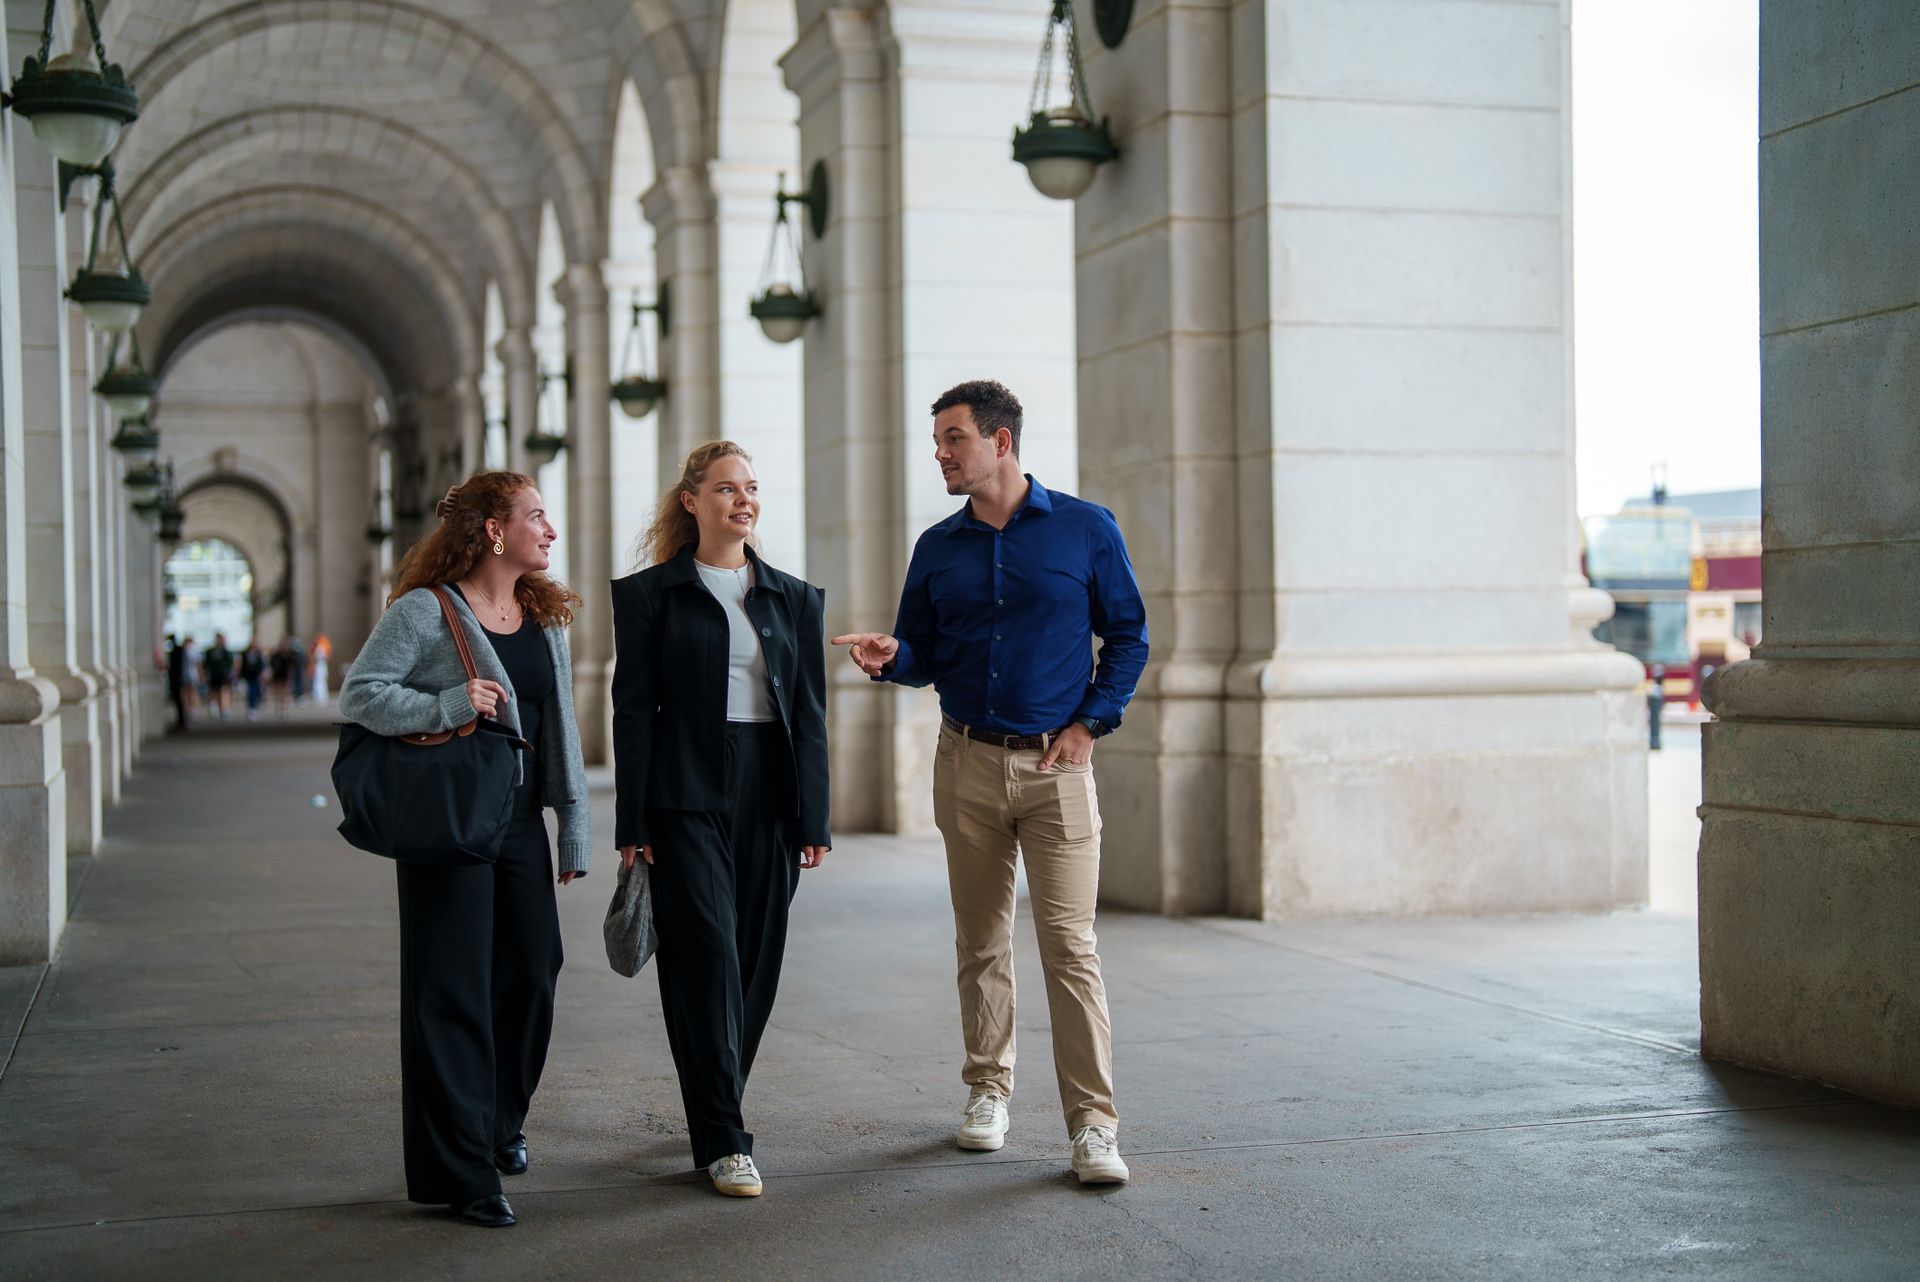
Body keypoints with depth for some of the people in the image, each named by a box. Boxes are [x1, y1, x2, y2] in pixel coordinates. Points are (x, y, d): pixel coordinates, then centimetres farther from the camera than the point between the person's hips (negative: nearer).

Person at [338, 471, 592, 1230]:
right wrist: (448, 706, -25)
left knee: (532, 977, 11)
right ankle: (458, 1171, 5)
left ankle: (501, 1122, 34)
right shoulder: (425, 612, -9)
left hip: (520, 821, 7)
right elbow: (357, 694, -14)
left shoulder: (545, 618, 11)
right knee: (453, 993, -2)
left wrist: (574, 824, 11)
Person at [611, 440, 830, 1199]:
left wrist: (813, 819, 4)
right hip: (687, 798, -4)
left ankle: (713, 1106, 26)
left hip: (769, 797, 4)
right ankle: (723, 1141, -7)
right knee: (708, 956, -10)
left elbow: (810, 712, 10)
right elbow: (633, 709, 0)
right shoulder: (650, 594, 3)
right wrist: (633, 824, -6)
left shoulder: (794, 598, 12)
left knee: (756, 961, 7)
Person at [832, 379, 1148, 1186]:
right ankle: (988, 1091, 24)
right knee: (980, 942, 10)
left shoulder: (1086, 530, 0)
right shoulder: (938, 548, 9)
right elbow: (924, 657, 12)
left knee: (1070, 946, -8)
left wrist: (1090, 722, -6)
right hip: (967, 762, 4)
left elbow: (1128, 637, 5)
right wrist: (889, 656, -10)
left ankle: (1093, 1125, -5)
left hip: (1056, 764, -3)